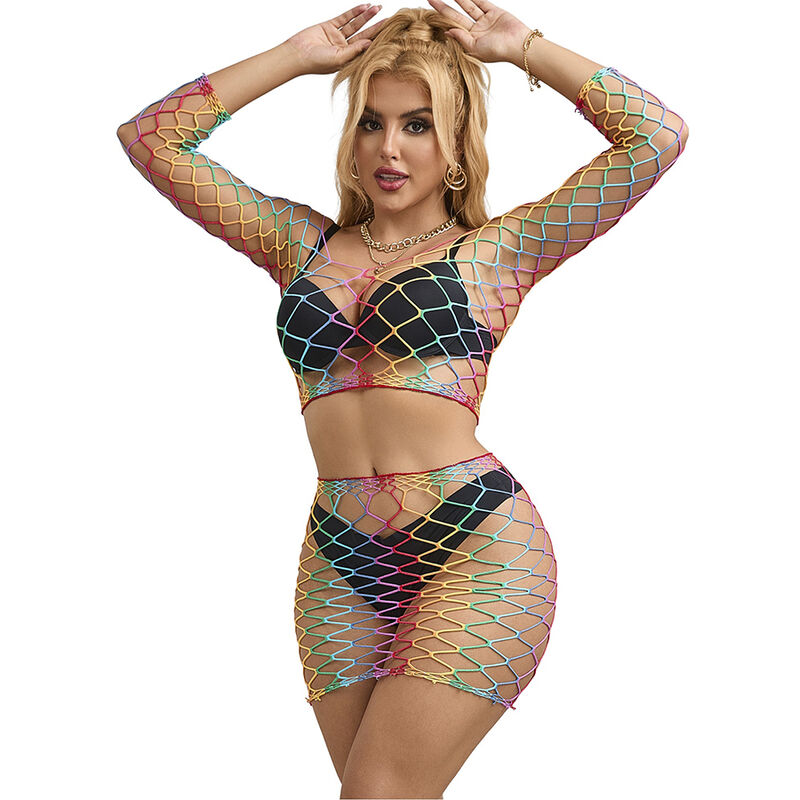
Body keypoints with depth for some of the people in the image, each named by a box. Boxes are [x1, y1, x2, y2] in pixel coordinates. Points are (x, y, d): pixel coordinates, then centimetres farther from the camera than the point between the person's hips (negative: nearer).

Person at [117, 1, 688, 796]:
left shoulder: (496, 250, 7)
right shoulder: (303, 243, 16)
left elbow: (659, 135, 2)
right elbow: (150, 138, 15)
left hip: (475, 549, -4)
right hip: (340, 566, 4)